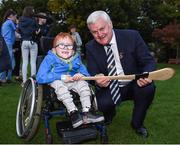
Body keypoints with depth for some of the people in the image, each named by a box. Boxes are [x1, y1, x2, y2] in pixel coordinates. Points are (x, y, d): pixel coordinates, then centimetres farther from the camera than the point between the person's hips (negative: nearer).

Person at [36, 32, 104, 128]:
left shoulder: (75, 59, 8)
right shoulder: (50, 58, -7)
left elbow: (85, 72, 11)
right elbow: (40, 78, -16)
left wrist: (81, 75, -17)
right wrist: (62, 77, -22)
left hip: (73, 81, 4)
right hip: (56, 81, -4)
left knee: (83, 84, -22)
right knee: (60, 86, -35)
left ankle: (86, 113, -27)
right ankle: (73, 112, -37)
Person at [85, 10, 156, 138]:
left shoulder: (132, 36, -11)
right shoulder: (91, 47, -5)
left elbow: (148, 61, -11)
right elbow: (93, 73, -7)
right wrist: (98, 80, -33)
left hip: (134, 85, 0)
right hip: (110, 89, 1)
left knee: (148, 88, -31)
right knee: (103, 103, -29)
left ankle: (137, 123, -1)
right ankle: (110, 113, 13)